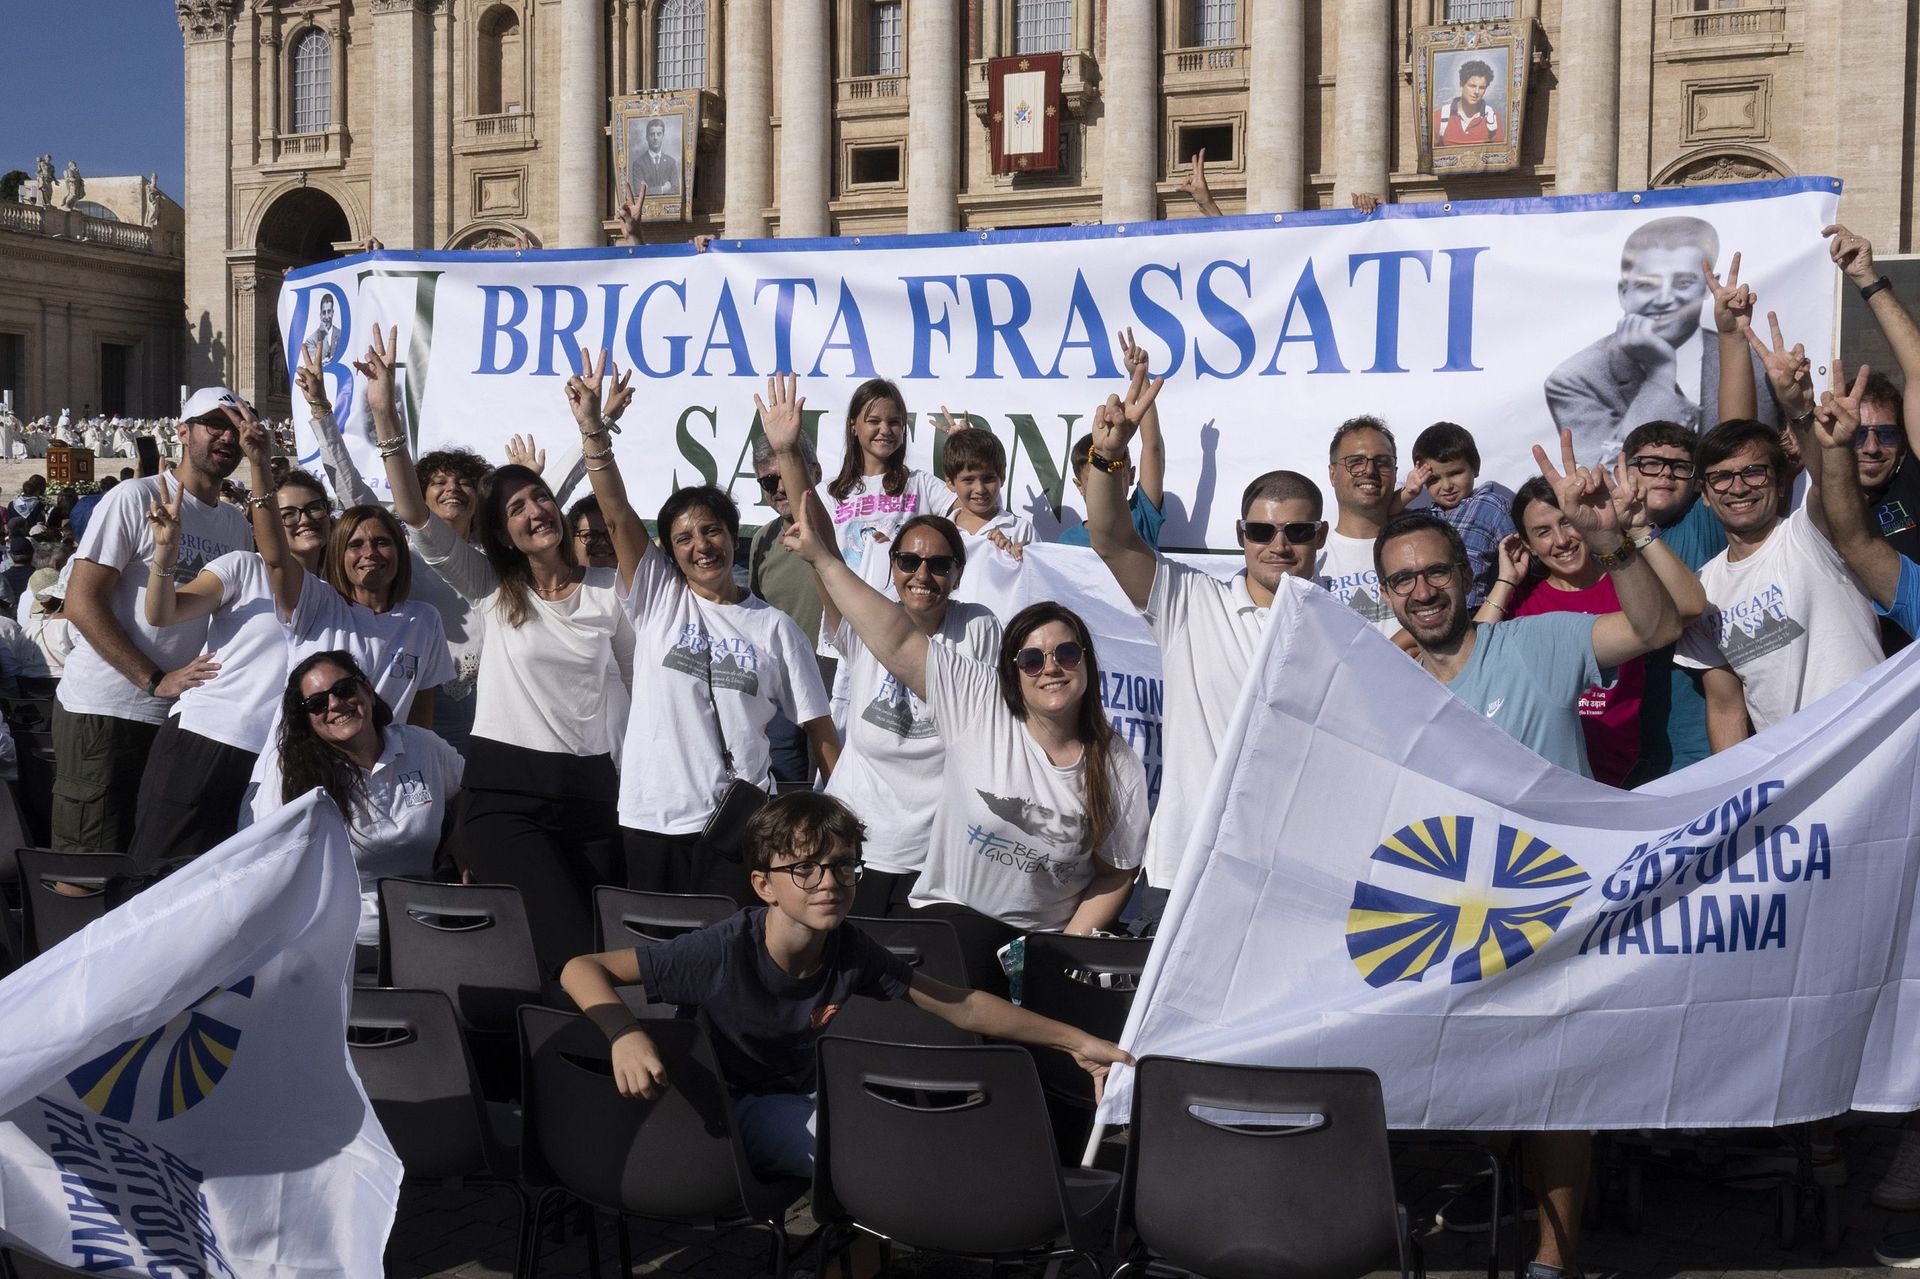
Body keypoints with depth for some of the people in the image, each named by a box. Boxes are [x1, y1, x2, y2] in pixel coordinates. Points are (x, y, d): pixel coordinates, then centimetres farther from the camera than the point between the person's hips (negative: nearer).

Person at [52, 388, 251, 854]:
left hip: (184, 718, 6)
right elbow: (81, 602, -11)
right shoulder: (137, 499, -6)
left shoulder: (237, 524, 14)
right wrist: (157, 681, -17)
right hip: (105, 711, -6)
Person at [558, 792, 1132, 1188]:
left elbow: (960, 1006, -6)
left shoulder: (850, 950, -14)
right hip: (733, 1109, -6)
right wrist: (625, 1034, -48)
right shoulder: (723, 952, -28)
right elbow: (580, 968, -28)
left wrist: (1075, 1041, -8)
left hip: (801, 1096, 6)